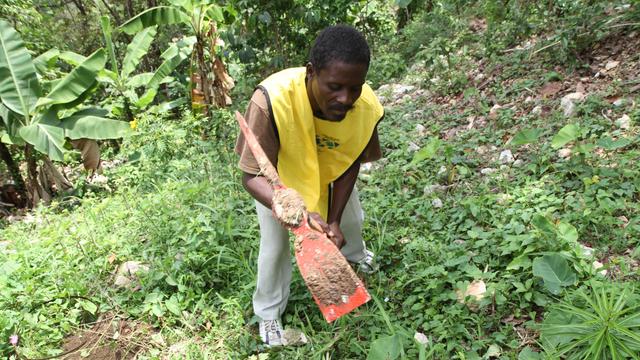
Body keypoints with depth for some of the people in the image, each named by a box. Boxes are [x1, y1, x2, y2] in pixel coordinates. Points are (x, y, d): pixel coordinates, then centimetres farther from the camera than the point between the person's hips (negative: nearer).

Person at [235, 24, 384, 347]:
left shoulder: (367, 105, -35)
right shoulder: (272, 99, -47)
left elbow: (350, 163, -16)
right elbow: (252, 176, -38)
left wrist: (334, 220, -23)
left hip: (328, 168, 3)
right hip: (277, 174, -3)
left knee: (351, 218, 23)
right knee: (275, 244, 4)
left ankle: (354, 252, 62)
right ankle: (269, 312, 34)